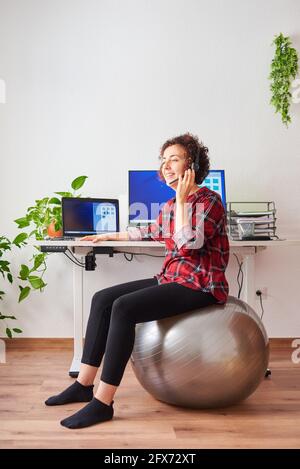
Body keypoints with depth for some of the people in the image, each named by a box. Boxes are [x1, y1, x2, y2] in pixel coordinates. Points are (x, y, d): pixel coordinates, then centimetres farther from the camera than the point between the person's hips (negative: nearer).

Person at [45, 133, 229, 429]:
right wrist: (109, 236, 38)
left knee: (124, 307, -26)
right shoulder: (170, 206, 14)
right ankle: (84, 384, 2)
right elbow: (151, 231, 33)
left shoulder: (208, 200, -10)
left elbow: (189, 244, -25)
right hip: (171, 280, 9)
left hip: (200, 286, -9)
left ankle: (103, 402, -19)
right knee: (102, 299, -2)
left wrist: (181, 199, -16)